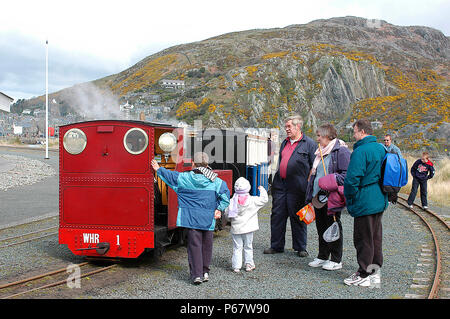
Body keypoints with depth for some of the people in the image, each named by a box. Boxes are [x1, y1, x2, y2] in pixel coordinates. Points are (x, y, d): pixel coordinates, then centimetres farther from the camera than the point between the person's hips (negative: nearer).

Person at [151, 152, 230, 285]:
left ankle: (196, 275, 1)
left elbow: (170, 175, 11)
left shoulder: (184, 177, -3)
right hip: (208, 219, 1)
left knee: (194, 245, 3)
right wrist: (219, 209, -2)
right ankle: (205, 272, 22)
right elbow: (225, 195, -10)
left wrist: (159, 169, 28)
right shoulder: (215, 181, -2)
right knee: (206, 245, 14)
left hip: (192, 218, -1)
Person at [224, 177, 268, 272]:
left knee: (237, 248, 6)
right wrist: (262, 190, 14)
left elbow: (227, 214, -1)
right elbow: (264, 199, 0)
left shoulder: (232, 201, -6)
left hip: (236, 229, 0)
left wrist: (231, 219, 20)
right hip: (248, 229, 0)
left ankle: (236, 266, 5)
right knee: (248, 247, 13)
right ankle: (249, 265, 19)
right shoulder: (252, 200, -8)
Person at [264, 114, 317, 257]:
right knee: (277, 215, 7)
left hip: (296, 187, -6)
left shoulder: (309, 144, -3)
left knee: (297, 218, 3)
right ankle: (276, 245, 18)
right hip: (280, 185, 6)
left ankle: (300, 248, 16)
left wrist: (310, 185, -10)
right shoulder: (284, 143, 17)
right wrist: (276, 181, 19)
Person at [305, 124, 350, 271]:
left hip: (331, 198, -8)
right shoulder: (321, 152, 17)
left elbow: (346, 174, -15)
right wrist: (310, 196, 20)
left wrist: (331, 182, -24)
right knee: (321, 227, 14)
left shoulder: (341, 151, -10)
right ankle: (322, 257, 26)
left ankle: (336, 260, 12)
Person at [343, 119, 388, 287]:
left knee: (363, 239, 0)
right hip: (380, 201, 9)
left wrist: (349, 198, -10)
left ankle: (363, 275, 8)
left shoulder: (360, 151, -19)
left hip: (365, 202, -9)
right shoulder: (381, 148, 10)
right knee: (376, 237, 16)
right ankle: (375, 271, 26)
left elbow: (352, 179, -24)